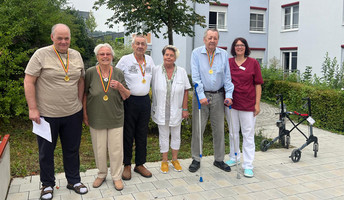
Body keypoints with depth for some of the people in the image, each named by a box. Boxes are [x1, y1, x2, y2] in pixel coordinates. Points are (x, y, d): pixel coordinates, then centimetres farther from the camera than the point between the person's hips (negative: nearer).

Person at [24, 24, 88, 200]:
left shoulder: (76, 55, 6)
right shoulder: (41, 55, -8)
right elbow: (28, 82, -8)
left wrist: (79, 104, 10)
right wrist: (33, 109, -12)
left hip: (73, 114, 4)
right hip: (46, 114, -3)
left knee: (72, 149, 15)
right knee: (46, 151, 12)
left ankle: (73, 180, 33)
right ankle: (47, 184, 30)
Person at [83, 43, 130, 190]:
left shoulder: (118, 73, 1)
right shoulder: (90, 73, -3)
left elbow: (126, 96, 4)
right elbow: (84, 94, 4)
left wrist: (120, 87, -16)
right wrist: (85, 114, 2)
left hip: (115, 118, 1)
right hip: (96, 119, 0)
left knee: (116, 149, 4)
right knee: (99, 149, 10)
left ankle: (117, 176, 24)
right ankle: (101, 174, 32)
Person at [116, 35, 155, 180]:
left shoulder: (149, 60, 8)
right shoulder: (125, 60, -5)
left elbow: (154, 77, 22)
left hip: (145, 101, 4)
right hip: (130, 101, -4)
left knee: (142, 134, 10)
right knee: (128, 134, 4)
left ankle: (140, 165, 23)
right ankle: (127, 165, 18)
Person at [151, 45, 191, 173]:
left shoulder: (181, 72, -1)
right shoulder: (156, 71, -5)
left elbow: (185, 91, 1)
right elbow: (153, 90, 0)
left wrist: (185, 109, -2)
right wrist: (153, 109, -2)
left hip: (176, 110, 1)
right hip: (161, 110, -1)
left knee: (176, 135, 13)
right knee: (163, 135, 10)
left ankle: (175, 159, 30)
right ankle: (164, 161, 25)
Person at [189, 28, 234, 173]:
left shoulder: (224, 54, 7)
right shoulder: (196, 53, -1)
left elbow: (227, 77, 7)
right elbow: (195, 77, -7)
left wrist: (228, 95, -3)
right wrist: (201, 96, -15)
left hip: (218, 96, 3)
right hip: (201, 95, -2)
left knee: (219, 129, 8)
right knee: (197, 129, 1)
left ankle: (219, 160, 22)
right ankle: (196, 160, 15)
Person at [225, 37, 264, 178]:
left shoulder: (253, 63, 0)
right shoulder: (228, 62, 6)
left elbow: (258, 84, 0)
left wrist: (257, 103, -6)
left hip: (248, 103, -3)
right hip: (231, 103, 3)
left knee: (248, 134, 1)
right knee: (233, 132, 15)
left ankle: (248, 165, 8)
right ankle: (233, 158, 32)